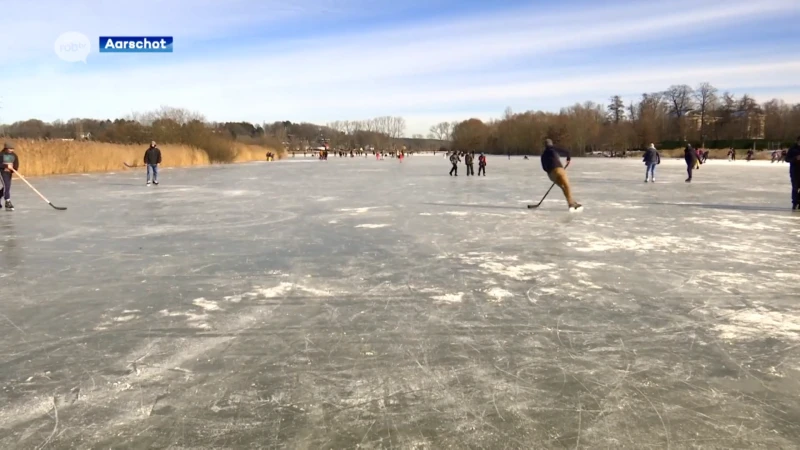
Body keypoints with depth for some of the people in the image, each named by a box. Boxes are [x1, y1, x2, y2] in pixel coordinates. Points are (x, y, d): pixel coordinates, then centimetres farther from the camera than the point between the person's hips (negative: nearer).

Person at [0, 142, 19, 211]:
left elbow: (16, 164, 4)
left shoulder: (14, 155, 3)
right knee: (6, 186, -15)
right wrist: (6, 166, -27)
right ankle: (8, 203, -15)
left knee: (6, 187, 14)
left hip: (9, 172, 6)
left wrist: (15, 169, -14)